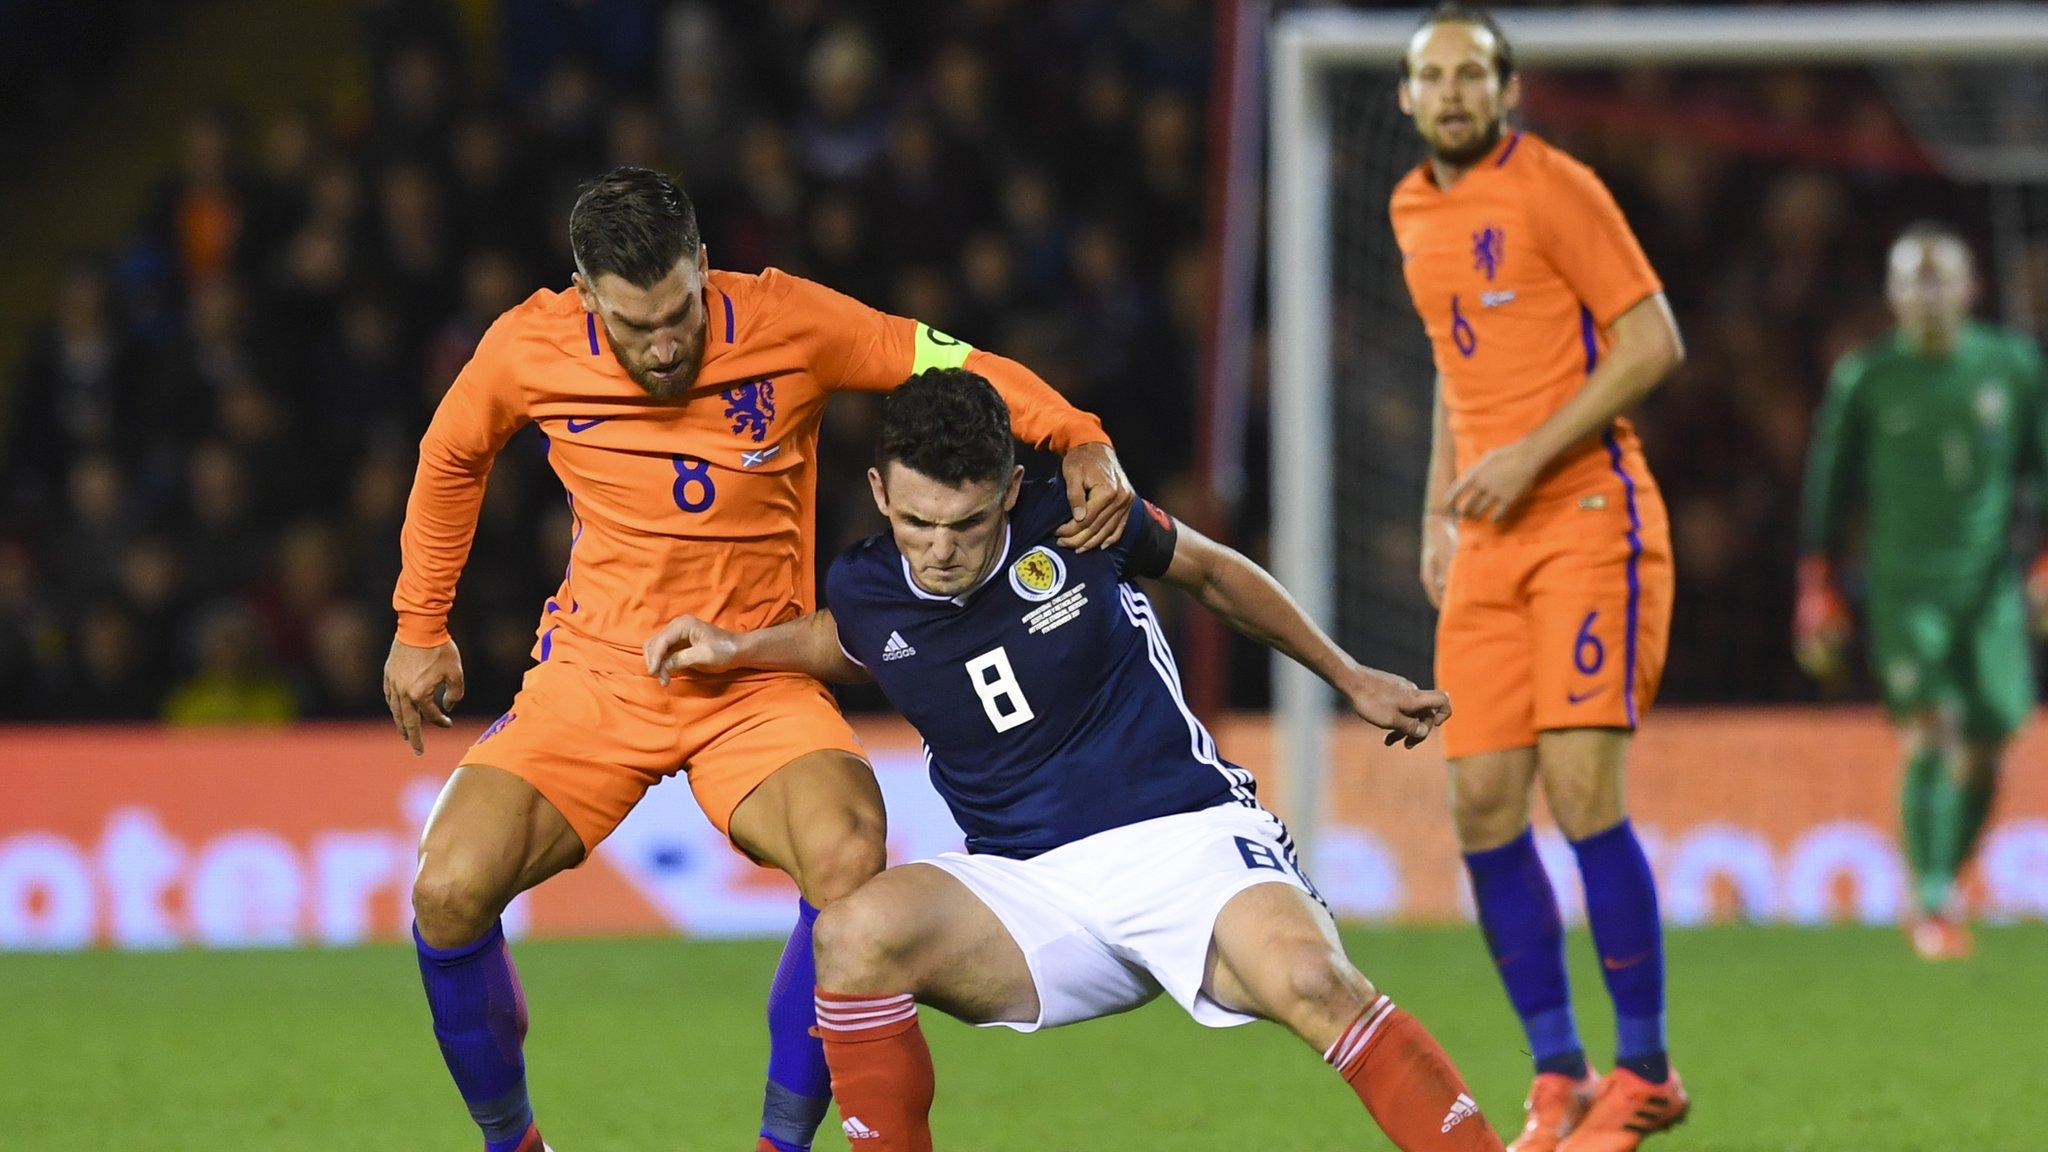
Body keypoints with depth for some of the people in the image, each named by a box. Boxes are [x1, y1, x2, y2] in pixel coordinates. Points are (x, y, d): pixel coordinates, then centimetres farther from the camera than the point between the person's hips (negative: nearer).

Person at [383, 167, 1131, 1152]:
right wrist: (418, 626, 19)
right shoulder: (529, 349, -7)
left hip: (756, 688, -1)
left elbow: (957, 366, -4)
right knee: (450, 890, -20)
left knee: (850, 864, -31)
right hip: (591, 680, 1)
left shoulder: (787, 324, -12)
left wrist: (1081, 443, -22)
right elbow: (451, 458, 14)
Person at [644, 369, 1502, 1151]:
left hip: (1187, 837, -2)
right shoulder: (863, 593, 0)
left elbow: (1213, 573, 13)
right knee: (856, 934, -28)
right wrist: (737, 650, 11)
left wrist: (1350, 679, 21)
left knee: (1309, 978, -34)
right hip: (1029, 887, 2)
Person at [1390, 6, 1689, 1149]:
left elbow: (1655, 342, -10)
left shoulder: (1554, 189, -7)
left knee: (1582, 791, -14)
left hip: (1588, 518, -7)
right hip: (1489, 543, 7)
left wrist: (1532, 455, -16)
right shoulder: (1415, 211, 15)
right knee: (1483, 807, -1)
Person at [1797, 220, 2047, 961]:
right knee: (1928, 736, -16)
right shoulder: (1865, 380, 1)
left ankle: (1945, 881, 21)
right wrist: (1817, 597, 3)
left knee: (1982, 757, 1)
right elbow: (1828, 492, 5)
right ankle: (1931, 903, -13)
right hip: (1903, 586, -2)